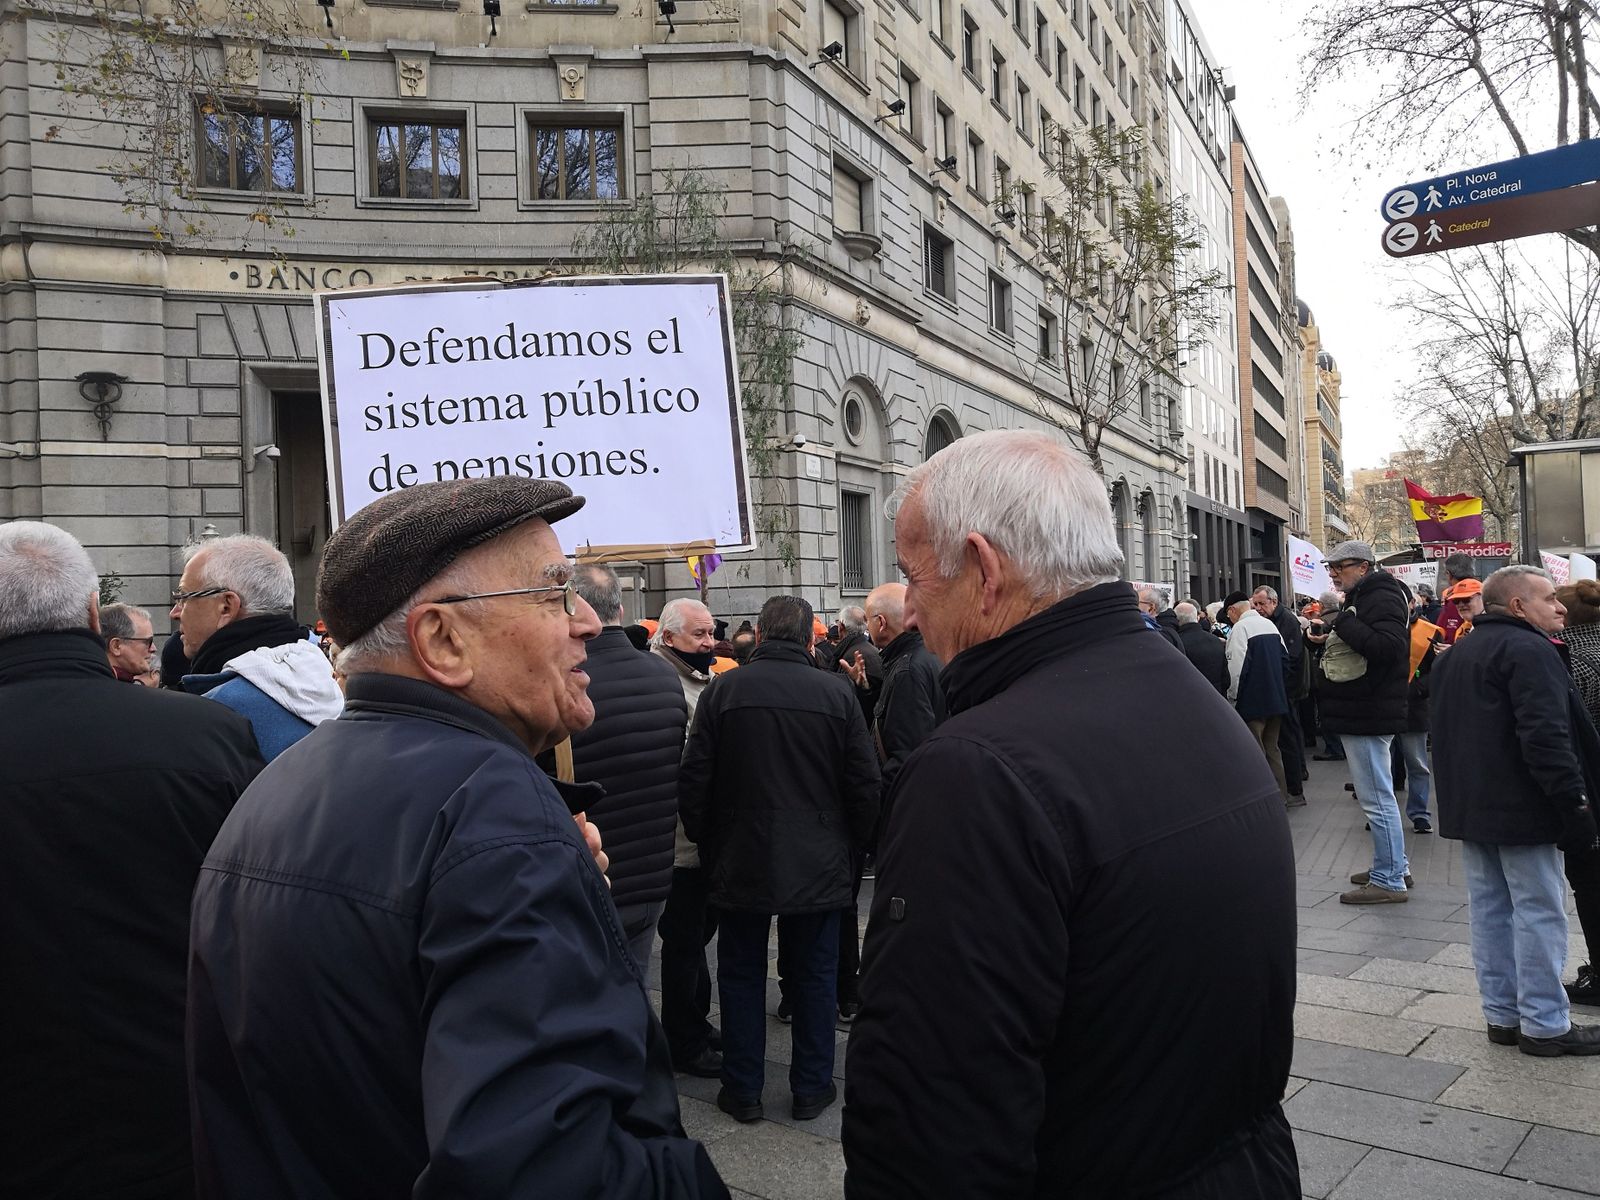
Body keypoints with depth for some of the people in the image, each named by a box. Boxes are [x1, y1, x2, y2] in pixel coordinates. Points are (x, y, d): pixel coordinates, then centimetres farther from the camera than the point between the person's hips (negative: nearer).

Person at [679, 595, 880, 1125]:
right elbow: (865, 784, -2)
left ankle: (742, 1090, 22)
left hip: (741, 863, 0)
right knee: (814, 977, 13)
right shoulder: (836, 692, -7)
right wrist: (851, 847, 11)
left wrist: (708, 846, 9)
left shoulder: (722, 690, -7)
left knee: (741, 976, 13)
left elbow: (693, 783, -5)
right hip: (818, 864, 0)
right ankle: (812, 1087, 23)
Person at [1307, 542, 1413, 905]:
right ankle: (1394, 867, 28)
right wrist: (1329, 639, 10)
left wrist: (1342, 623, -25)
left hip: (1367, 714, -11)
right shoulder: (1362, 597, 18)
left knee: (1376, 797, -5)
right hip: (1360, 712, 11)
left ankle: (1389, 880, 2)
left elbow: (1389, 647, -30)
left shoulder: (1382, 597, -14)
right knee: (1378, 794, 18)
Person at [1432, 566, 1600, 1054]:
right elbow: (1546, 736, -22)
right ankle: (1545, 1024, 6)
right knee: (1538, 913, 0)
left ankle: (1502, 1015, 18)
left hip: (1470, 808, 9)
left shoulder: (1455, 655, 16)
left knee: (1490, 912, 12)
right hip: (1521, 811, -9)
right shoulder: (1528, 649, -13)